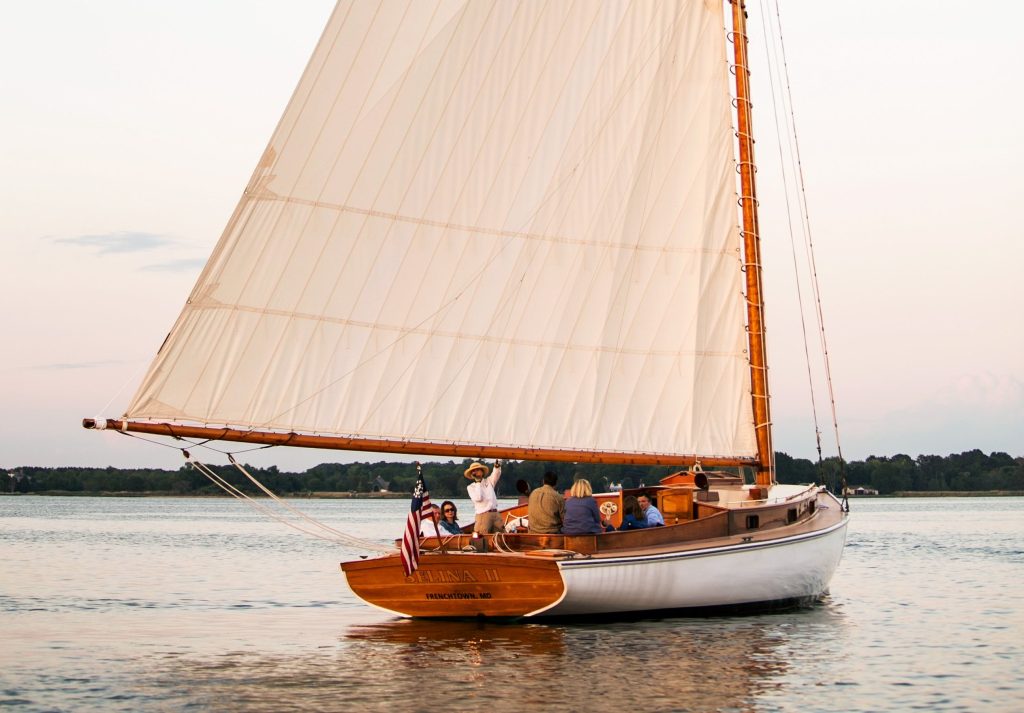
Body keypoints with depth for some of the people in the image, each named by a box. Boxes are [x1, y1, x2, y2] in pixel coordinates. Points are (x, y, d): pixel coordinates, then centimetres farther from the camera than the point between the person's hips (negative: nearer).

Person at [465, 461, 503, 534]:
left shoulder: (489, 481, 16)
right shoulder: (470, 487, 5)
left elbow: (496, 473, -2)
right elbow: (478, 498, -11)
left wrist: (497, 467, -23)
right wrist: (478, 483, -5)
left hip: (495, 514, 4)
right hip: (483, 515, -4)